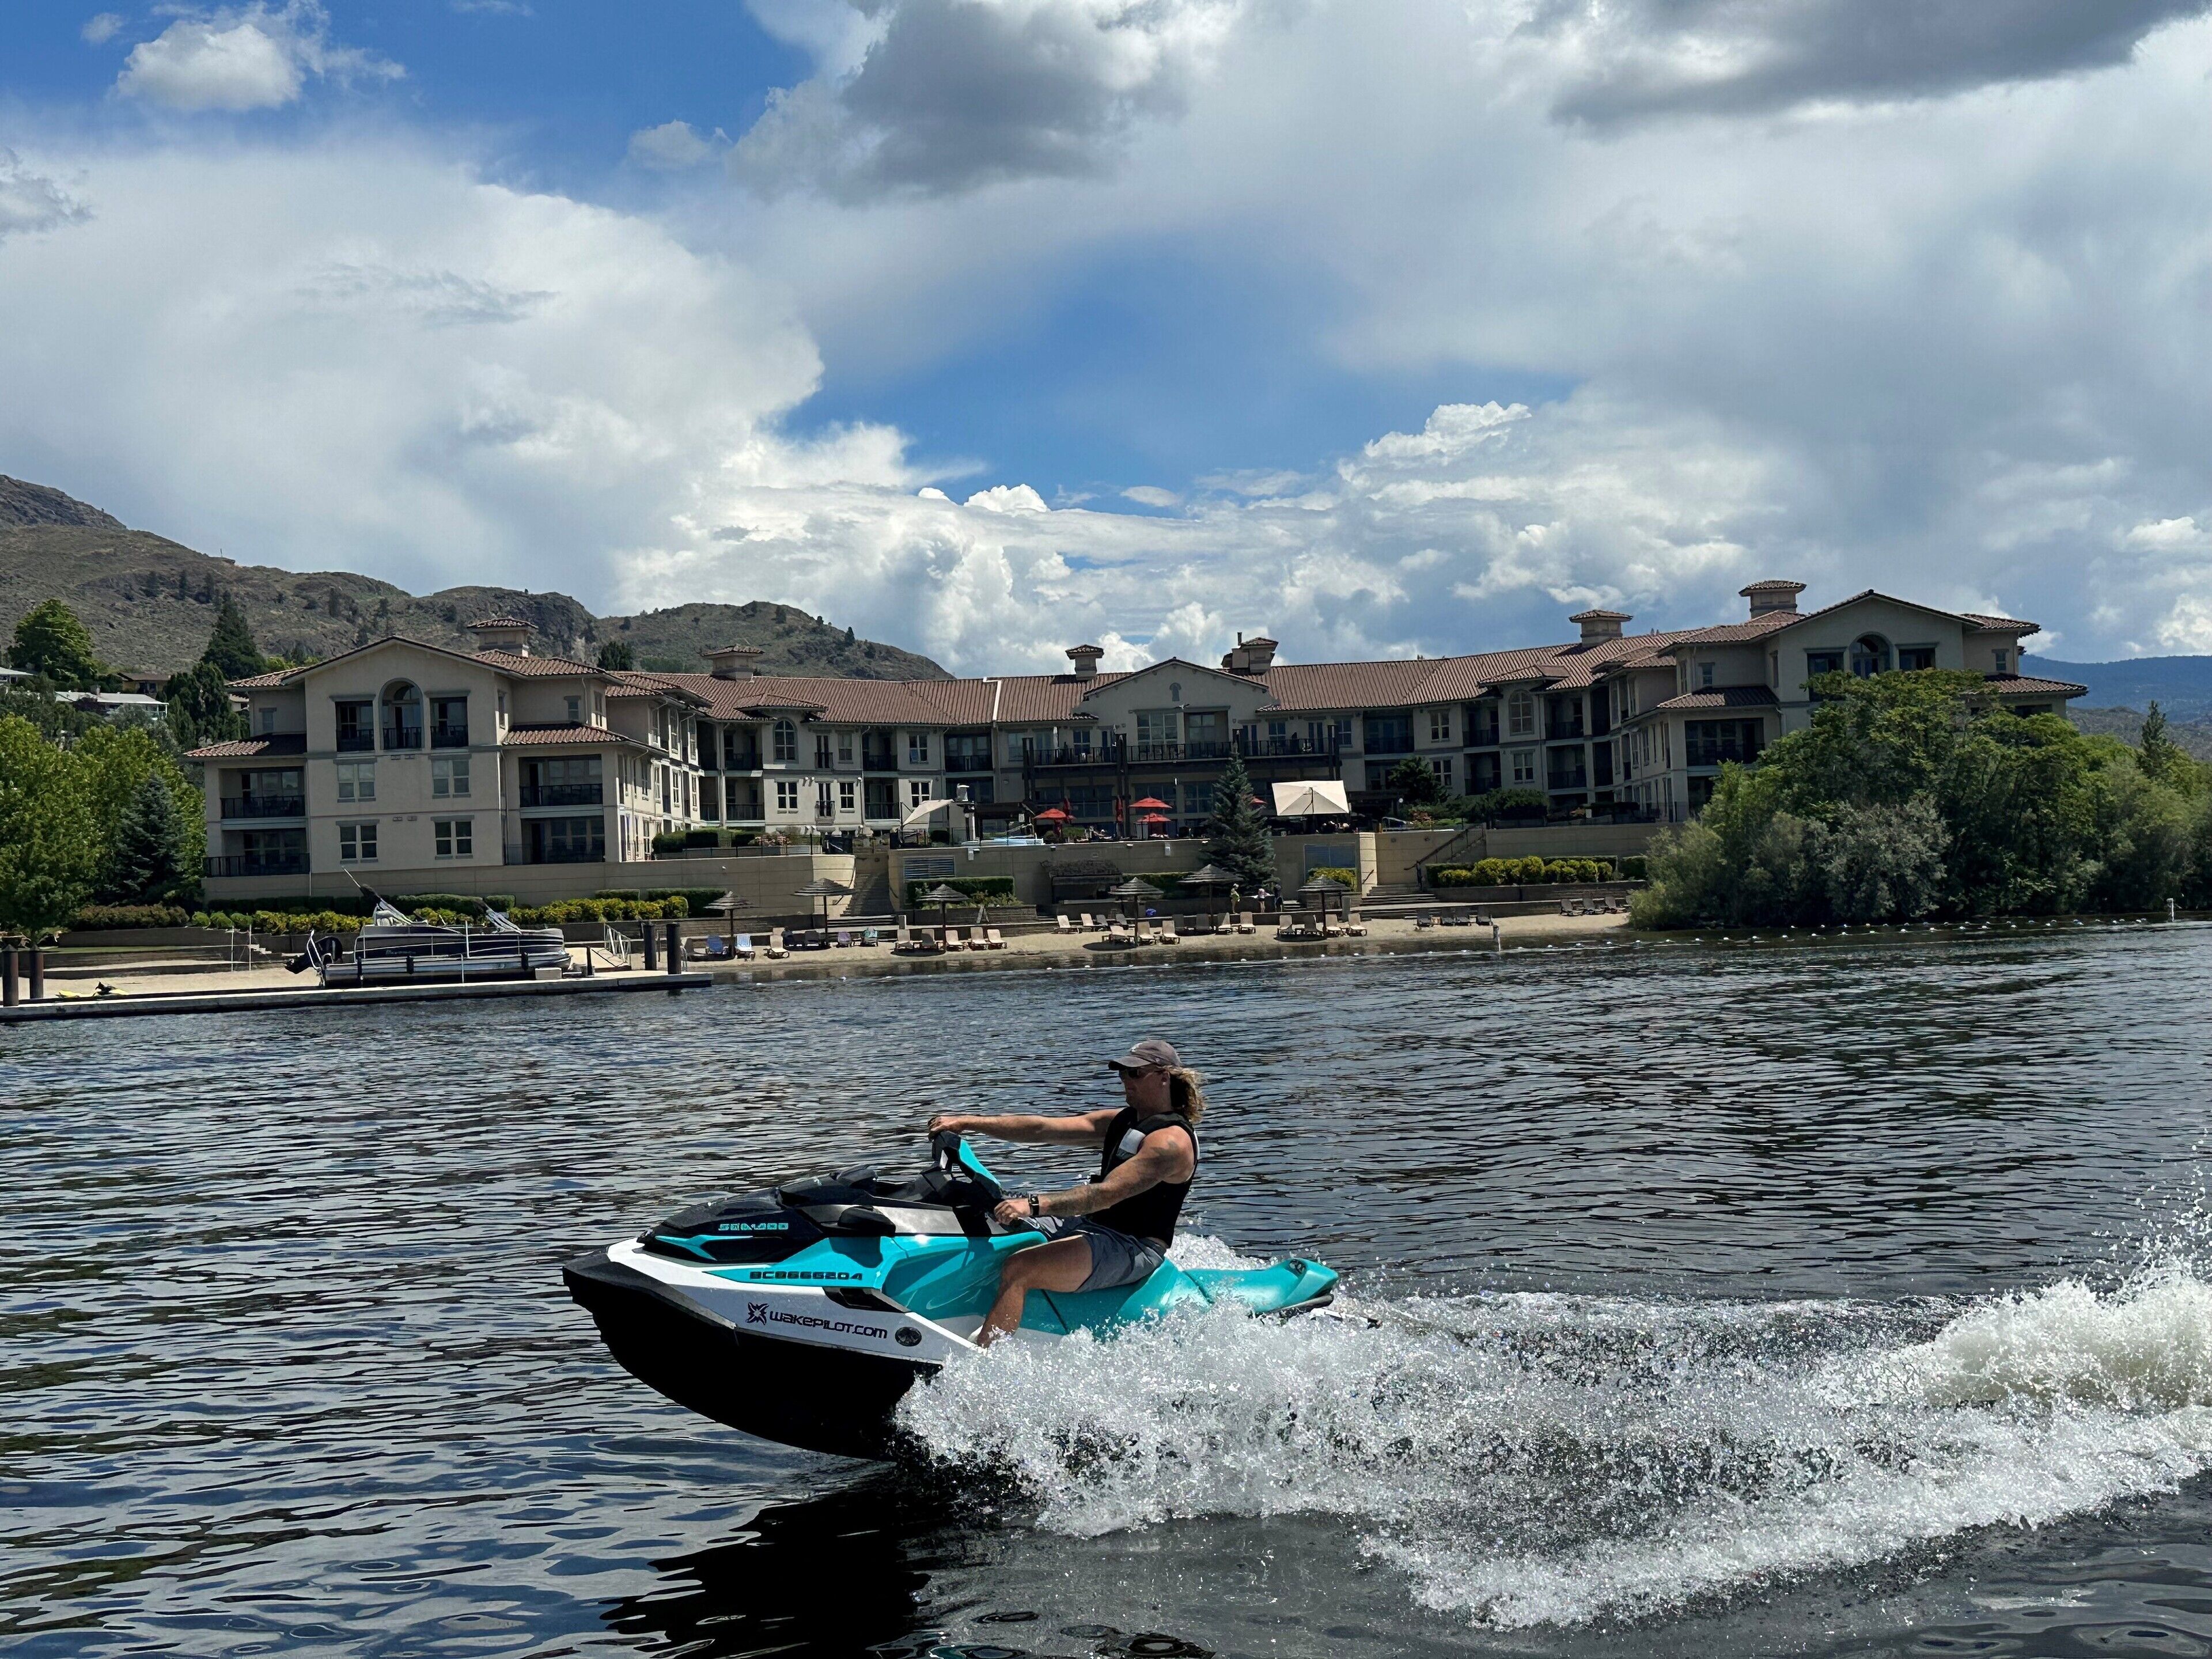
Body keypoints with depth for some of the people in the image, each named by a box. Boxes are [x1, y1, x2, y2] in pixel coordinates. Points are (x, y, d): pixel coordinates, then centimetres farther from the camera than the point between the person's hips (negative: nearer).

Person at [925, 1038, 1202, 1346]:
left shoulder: (1172, 1140, -15)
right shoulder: (1121, 1120, 13)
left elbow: (1107, 1194, -27)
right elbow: (1044, 1129, 6)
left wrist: (1034, 1204, -38)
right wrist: (968, 1123, -4)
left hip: (1134, 1249, -10)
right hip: (1093, 1227, 10)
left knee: (1018, 1270, -30)